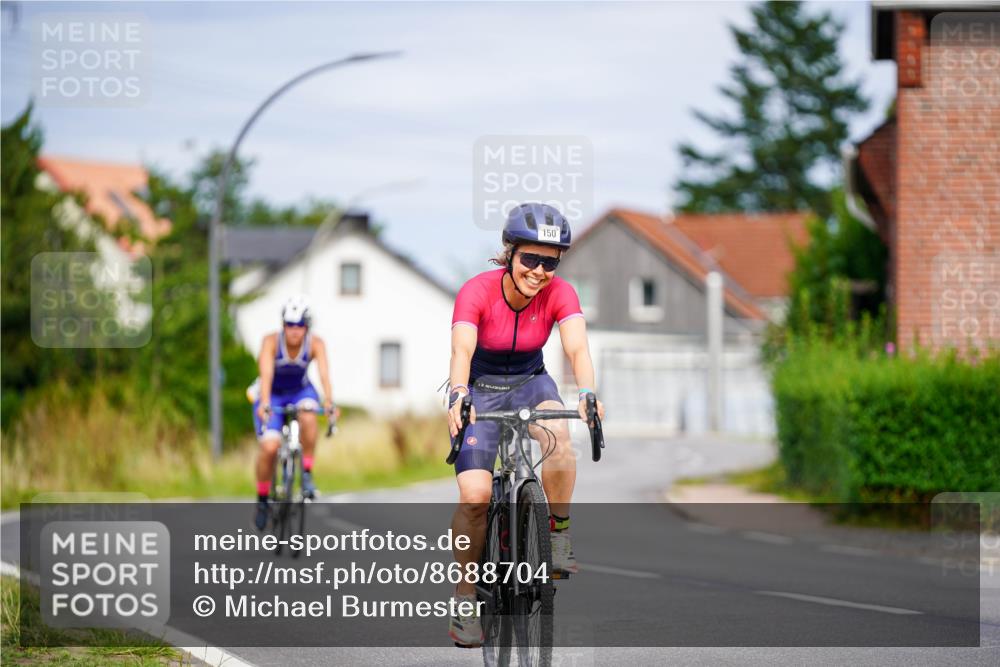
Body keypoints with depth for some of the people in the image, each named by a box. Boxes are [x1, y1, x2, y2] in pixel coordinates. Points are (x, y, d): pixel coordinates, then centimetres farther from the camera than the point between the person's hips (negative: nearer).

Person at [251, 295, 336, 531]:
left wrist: (329, 402, -51)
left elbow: (324, 373, -34)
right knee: (269, 447, -21)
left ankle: (307, 473, -18)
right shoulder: (271, 341, -26)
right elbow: (266, 374, -38)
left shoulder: (315, 344, -22)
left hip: (300, 391, 1)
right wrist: (264, 404, -54)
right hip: (272, 395, -1)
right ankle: (262, 499, 2)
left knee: (308, 416, -35)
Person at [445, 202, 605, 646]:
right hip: (480, 391, -2)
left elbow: (576, 346, -33)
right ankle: (464, 599, -3)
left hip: (530, 384, 2)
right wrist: (458, 396, -59)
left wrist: (586, 393, -53)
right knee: (474, 496, -19)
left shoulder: (560, 294, -18)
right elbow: (462, 349, -39)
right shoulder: (477, 292, -24)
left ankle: (559, 535, -16)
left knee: (557, 434, -34)